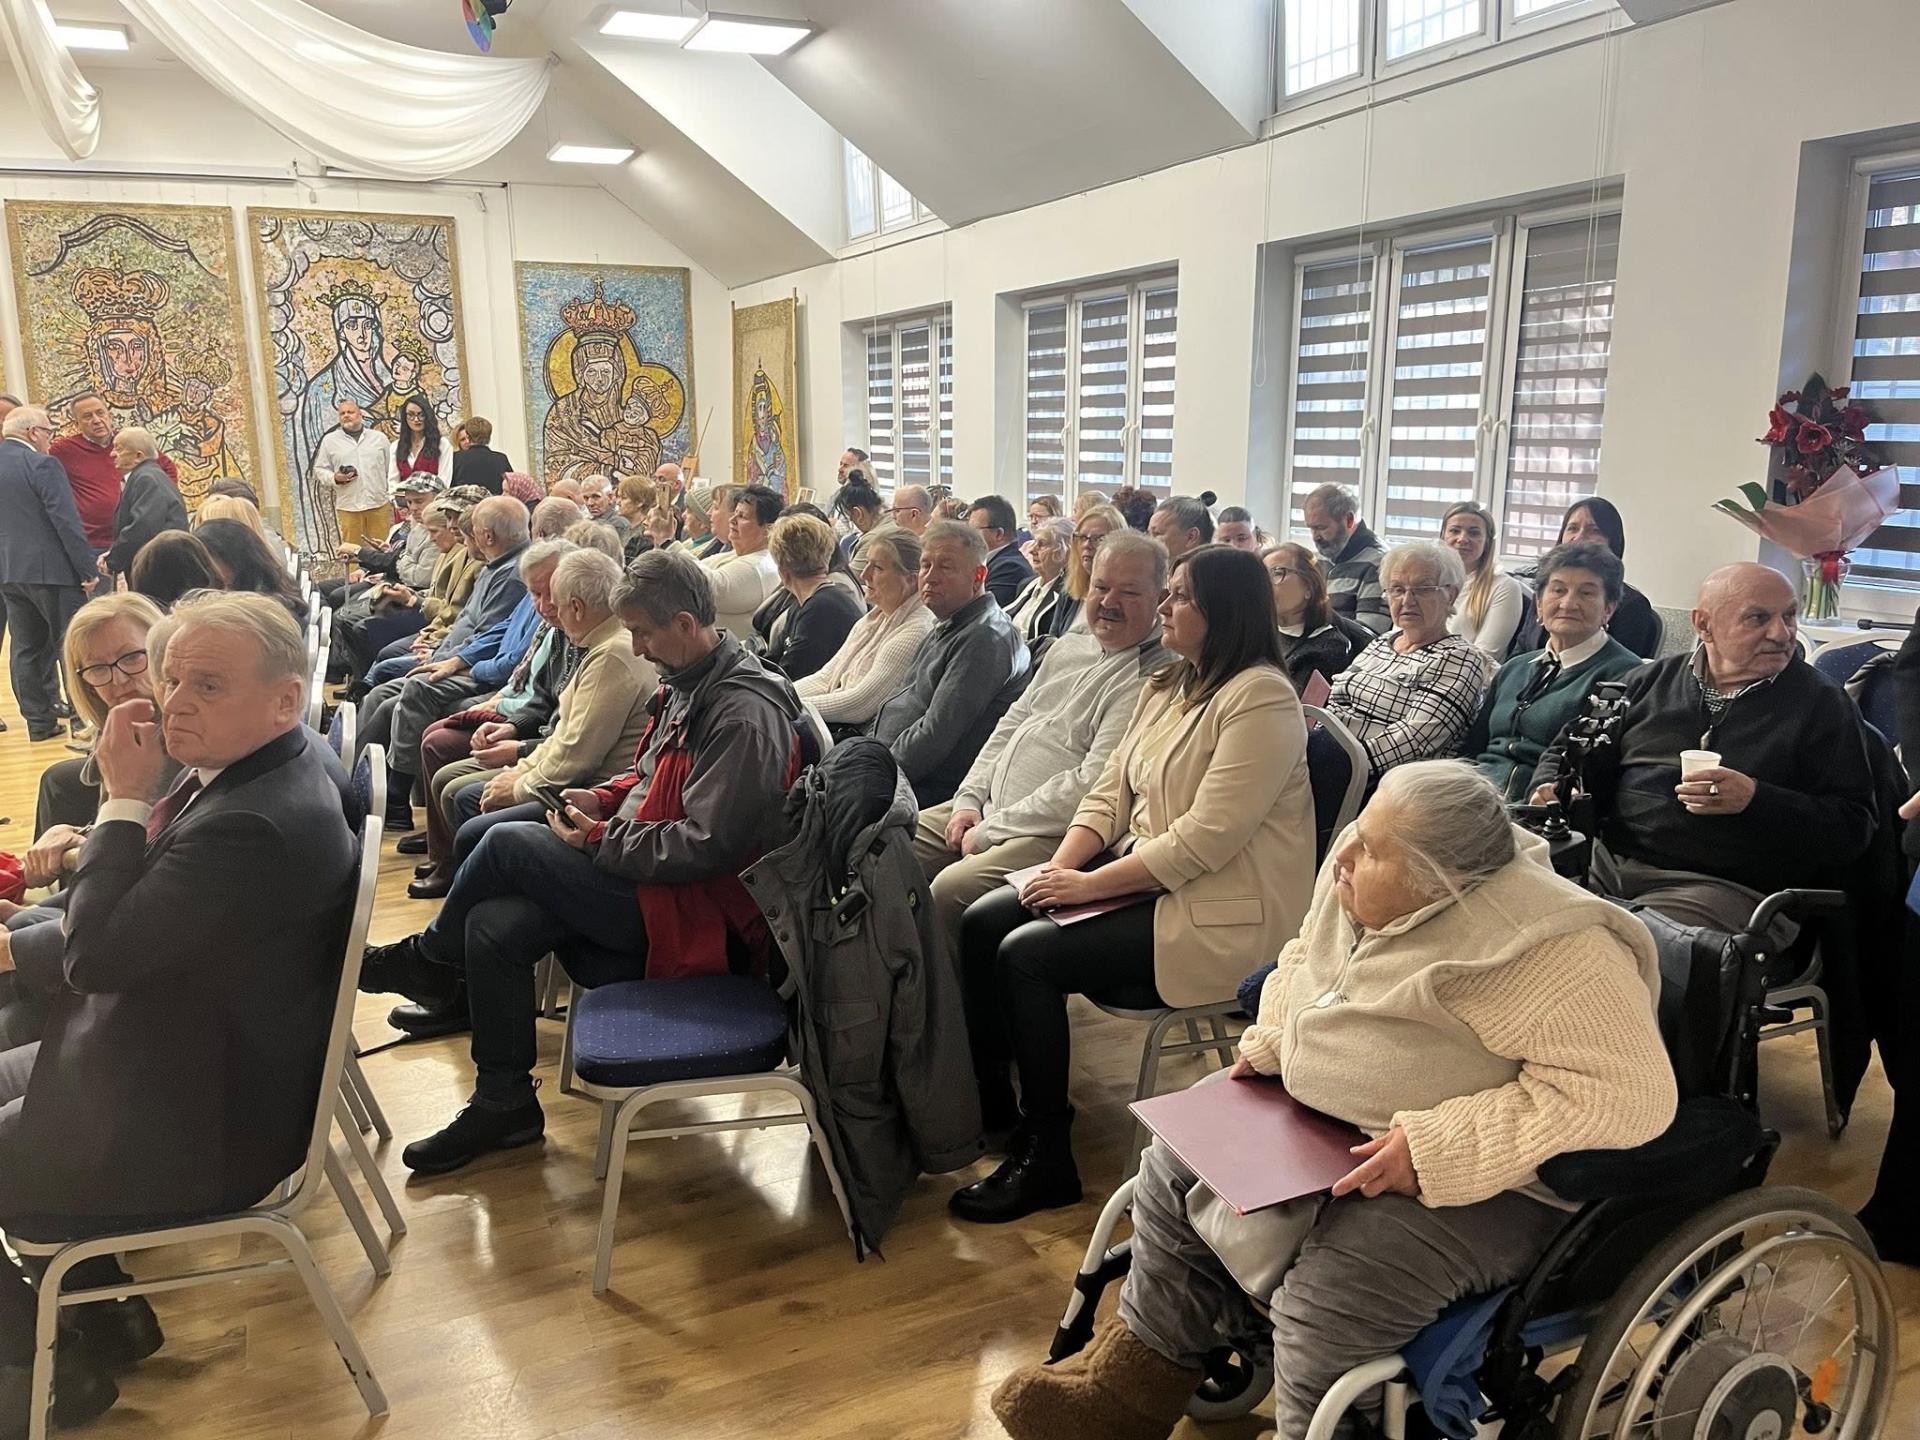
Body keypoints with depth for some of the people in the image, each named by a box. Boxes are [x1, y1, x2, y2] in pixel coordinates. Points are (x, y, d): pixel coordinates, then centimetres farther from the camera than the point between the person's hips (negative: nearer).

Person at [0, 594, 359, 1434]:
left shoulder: (259, 824, -34)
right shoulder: (248, 769, -1)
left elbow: (94, 953, -25)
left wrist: (125, 798, -22)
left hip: (198, 1128, -10)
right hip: (198, 1061, 10)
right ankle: (101, 1302, 34)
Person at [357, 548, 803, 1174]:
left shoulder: (745, 713, -22)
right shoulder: (688, 681, 9)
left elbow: (707, 846, -25)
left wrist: (600, 840, -16)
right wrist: (607, 797, 4)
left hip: (696, 906, -9)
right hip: (651, 870, 9)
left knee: (506, 844, -15)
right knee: (493, 926, -8)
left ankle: (425, 960, 14)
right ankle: (504, 1105, 7)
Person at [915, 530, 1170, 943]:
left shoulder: (1152, 679, -14)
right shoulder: (1068, 648, 15)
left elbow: (1093, 784, -21)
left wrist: (992, 830, -16)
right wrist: (968, 799, 6)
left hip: (1060, 832, -9)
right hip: (989, 808, 9)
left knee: (951, 889, -29)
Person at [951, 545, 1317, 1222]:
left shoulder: (1260, 699, -18)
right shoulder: (1167, 687, 12)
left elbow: (1205, 839, -24)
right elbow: (1110, 791, 10)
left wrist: (1091, 885, -19)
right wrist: (1060, 869, -7)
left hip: (1219, 914, -9)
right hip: (1140, 875, 9)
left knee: (1027, 955, -20)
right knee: (982, 921, -4)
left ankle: (1045, 1160, -3)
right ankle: (988, 1095, 13)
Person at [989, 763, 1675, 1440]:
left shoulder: (1544, 950, -28)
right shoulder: (1360, 881, -4)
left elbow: (1633, 1091, -31)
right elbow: (1305, 954, 16)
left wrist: (1436, 1149, -33)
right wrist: (1269, 1045, -1)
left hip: (1478, 1176, -8)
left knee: (1329, 1296, -26)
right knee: (1175, 1170, 4)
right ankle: (1135, 1371, 19)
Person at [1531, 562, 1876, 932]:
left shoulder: (1821, 704, 7)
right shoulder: (1651, 681, 17)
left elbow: (1853, 828, 0)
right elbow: (1571, 750, 24)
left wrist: (1755, 800, -14)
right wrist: (1549, 788, 1)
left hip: (1718, 884, -4)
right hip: (1605, 860, 4)